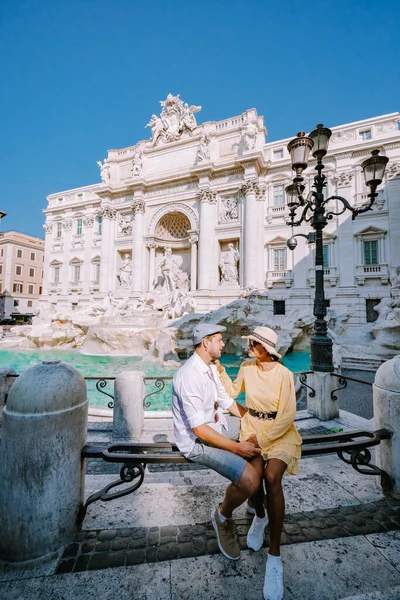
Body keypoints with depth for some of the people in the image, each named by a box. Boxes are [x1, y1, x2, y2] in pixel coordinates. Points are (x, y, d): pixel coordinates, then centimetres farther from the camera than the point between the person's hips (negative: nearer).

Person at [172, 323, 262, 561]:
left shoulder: (211, 367, 2)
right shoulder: (189, 376, -28)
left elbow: (226, 401, 10)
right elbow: (199, 429, -27)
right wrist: (237, 447, -22)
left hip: (218, 425, 10)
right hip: (198, 441, -9)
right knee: (250, 481, -22)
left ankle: (255, 500, 27)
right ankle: (222, 517, 11)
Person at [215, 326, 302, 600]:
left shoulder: (284, 374, -16)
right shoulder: (247, 367, -3)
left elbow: (287, 416, -14)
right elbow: (233, 391, 12)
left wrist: (262, 438, -13)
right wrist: (221, 372, -1)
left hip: (279, 433, -3)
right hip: (252, 428, 3)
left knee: (271, 477, -26)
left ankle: (275, 556, -8)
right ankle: (260, 516, 22)